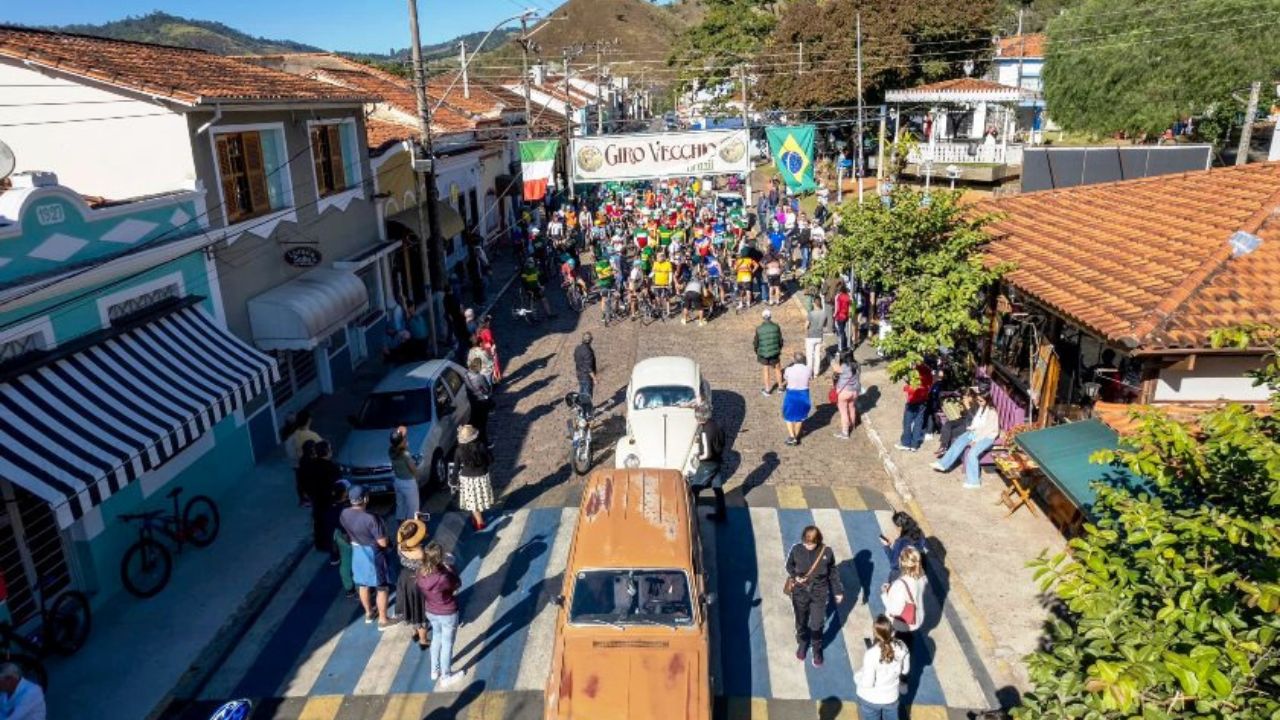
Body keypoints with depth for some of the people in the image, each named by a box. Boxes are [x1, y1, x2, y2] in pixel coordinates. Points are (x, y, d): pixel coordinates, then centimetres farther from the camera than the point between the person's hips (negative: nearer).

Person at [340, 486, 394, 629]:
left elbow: (346, 533, 6)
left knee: (363, 584, 25)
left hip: (357, 552, 6)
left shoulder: (344, 514, -13)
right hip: (373, 554, -6)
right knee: (381, 588, 12)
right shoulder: (371, 518, -33)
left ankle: (369, 613, 45)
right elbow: (383, 542, -26)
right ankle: (383, 620, 24)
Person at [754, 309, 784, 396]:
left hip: (763, 353, -1)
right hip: (774, 353, 1)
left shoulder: (759, 329, -14)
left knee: (765, 370, 14)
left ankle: (767, 390, 23)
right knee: (777, 369, 20)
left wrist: (757, 352, 13)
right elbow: (780, 340, -3)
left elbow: (756, 343, -6)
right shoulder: (776, 327, -12)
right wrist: (779, 349, 16)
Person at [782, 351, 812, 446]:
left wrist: (790, 364, 10)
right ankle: (796, 436, 34)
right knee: (799, 416, 23)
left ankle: (791, 436, 11)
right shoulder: (808, 369, -14)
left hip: (791, 395, -2)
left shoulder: (789, 369, -18)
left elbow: (785, 377, 4)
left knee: (789, 416, 19)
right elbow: (811, 378, 8)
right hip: (803, 395, 2)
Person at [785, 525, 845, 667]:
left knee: (817, 625, 6)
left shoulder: (826, 552, -17)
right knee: (801, 622, 19)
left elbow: (833, 572, -2)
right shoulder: (796, 549, -17)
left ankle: (817, 650, 36)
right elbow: (789, 565, 1)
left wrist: (838, 591, 4)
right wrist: (795, 576, -17)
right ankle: (802, 644, 49)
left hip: (819, 593, -1)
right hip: (800, 593, 1)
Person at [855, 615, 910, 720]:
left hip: (870, 699, -3)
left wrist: (857, 678, -7)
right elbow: (905, 670, -1)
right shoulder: (901, 647, -19)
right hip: (891, 697, 3)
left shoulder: (871, 654, -34)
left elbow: (867, 683, -26)